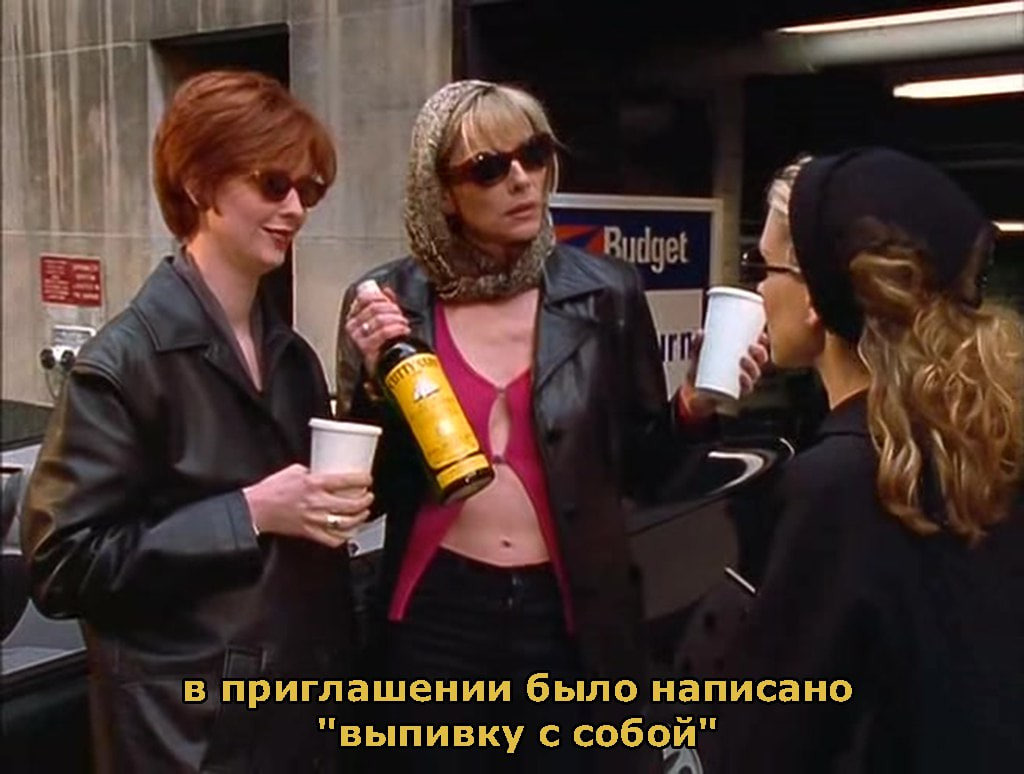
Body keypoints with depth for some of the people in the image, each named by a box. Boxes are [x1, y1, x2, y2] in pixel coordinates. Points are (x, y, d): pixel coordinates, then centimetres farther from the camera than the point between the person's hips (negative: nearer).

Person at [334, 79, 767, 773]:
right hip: (436, 617, 0)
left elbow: (641, 471, 5)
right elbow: (367, 493, 0)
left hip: (573, 616, 0)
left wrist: (691, 412, -13)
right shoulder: (386, 302, -2)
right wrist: (376, 378, -15)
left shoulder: (606, 293, -2)